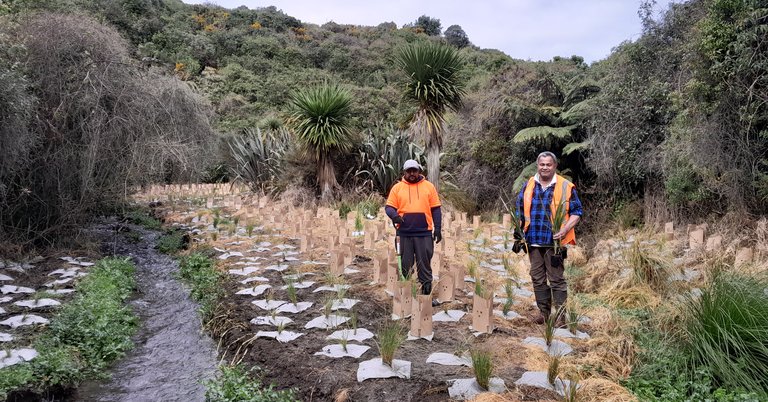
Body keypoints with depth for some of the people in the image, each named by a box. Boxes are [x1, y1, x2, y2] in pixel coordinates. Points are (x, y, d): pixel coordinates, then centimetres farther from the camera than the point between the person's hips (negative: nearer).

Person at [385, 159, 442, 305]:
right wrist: (394, 215, -18)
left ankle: (426, 294, 13)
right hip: (404, 233, 1)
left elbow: (436, 209, 7)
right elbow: (389, 207, 5)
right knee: (405, 266, 7)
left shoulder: (428, 186, 6)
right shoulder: (397, 187, 6)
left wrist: (438, 228, 0)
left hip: (424, 233, 0)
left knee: (424, 265, 4)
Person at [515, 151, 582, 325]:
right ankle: (543, 311, 25)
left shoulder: (566, 187, -3)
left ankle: (560, 315, 12)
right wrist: (518, 230, 7)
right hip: (533, 241, 4)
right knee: (537, 278, 12)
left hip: (554, 242, -4)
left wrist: (565, 229, -15)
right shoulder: (529, 186, 8)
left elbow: (576, 212, -1)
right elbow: (520, 208, 17)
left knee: (556, 279, 1)